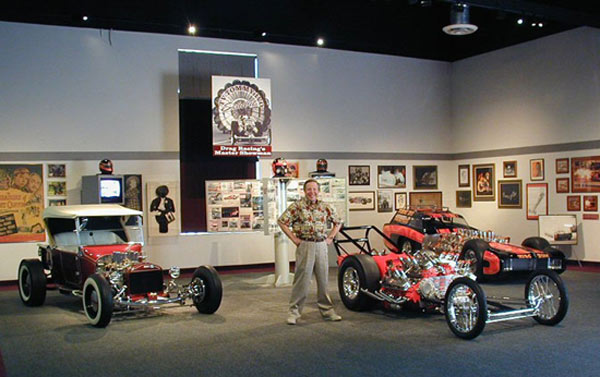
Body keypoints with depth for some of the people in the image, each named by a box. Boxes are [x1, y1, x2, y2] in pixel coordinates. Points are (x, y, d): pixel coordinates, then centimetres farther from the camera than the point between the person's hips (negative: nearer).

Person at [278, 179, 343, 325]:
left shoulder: (325, 207, 10)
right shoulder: (297, 206, -3)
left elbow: (338, 222, 22)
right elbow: (282, 221, -5)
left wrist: (330, 238, 11)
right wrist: (294, 239, -7)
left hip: (321, 246, 4)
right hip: (305, 246, -4)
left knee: (324, 279, 9)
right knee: (302, 280, -3)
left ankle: (327, 310, 20)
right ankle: (294, 311, 6)